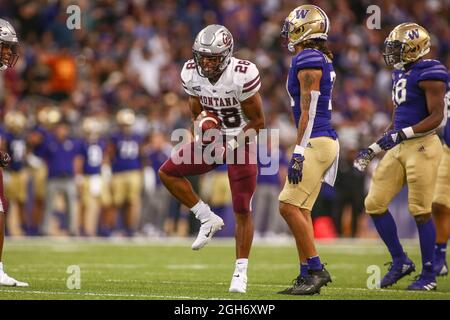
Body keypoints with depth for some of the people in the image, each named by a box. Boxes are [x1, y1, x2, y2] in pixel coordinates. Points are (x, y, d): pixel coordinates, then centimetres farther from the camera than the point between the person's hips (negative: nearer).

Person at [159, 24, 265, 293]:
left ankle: (241, 272, 6)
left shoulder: (243, 75, -26)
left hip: (241, 141, -6)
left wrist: (234, 143, -24)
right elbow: (198, 113, 6)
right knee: (168, 173, -5)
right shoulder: (191, 73, -10)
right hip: (214, 140, 6)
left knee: (243, 211, -5)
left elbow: (258, 121, -16)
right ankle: (208, 219, 7)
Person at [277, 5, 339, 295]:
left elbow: (308, 111, -18)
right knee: (300, 209, 10)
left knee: (290, 206, -11)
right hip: (323, 139, 10)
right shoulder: (322, 60, 17)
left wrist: (298, 153, -19)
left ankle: (316, 269, -8)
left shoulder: (307, 59, -13)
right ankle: (307, 276, 10)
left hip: (315, 141, -10)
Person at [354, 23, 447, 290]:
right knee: (375, 205, 5)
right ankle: (400, 261, 17)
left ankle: (429, 275, 6)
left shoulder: (429, 74, -12)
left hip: (422, 147, -9)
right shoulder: (401, 73, 16)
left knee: (421, 211, -5)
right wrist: (375, 148, 20)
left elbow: (436, 117, -17)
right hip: (398, 148, 9)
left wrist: (401, 135, -25)